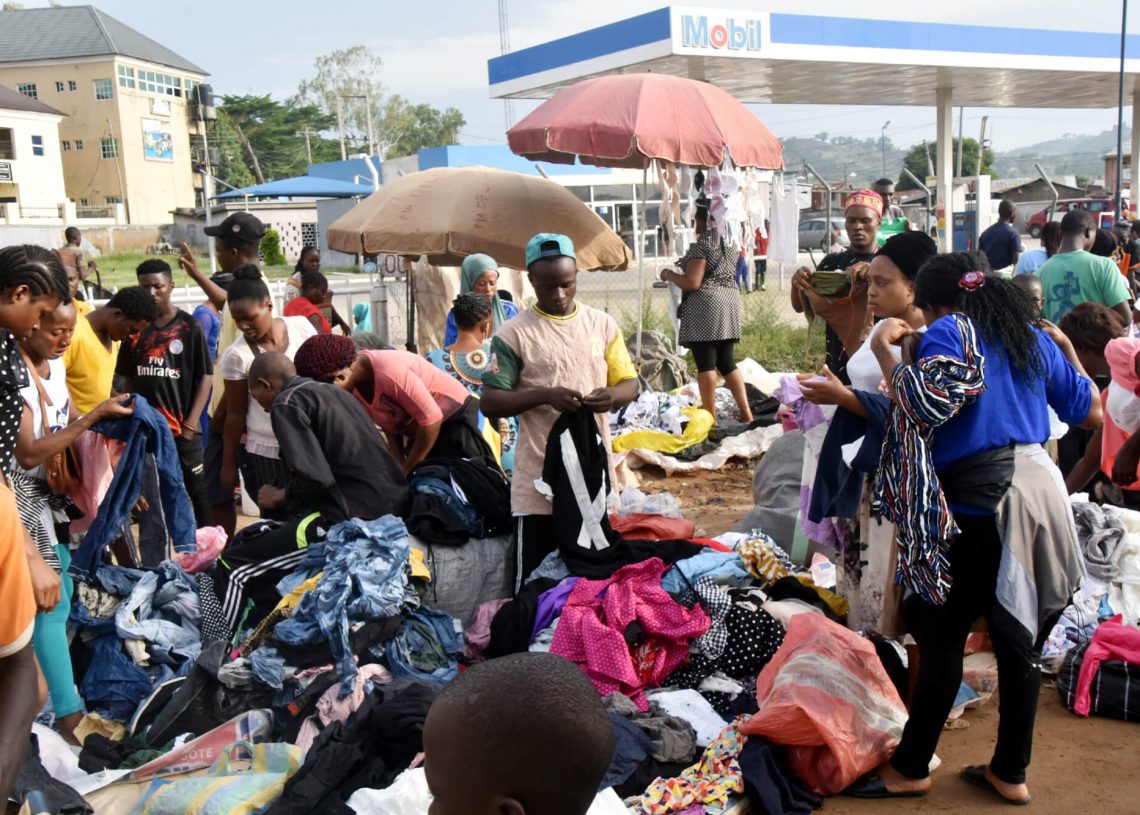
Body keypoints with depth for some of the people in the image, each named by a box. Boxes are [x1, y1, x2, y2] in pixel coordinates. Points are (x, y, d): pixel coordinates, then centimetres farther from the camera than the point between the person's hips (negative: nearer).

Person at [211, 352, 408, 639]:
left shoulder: (287, 403, -5)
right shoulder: (333, 392, 21)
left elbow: (314, 477, -17)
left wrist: (279, 497, 2)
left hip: (348, 518, -9)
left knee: (232, 569, -3)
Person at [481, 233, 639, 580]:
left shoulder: (602, 324, 8)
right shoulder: (514, 333, -4)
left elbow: (629, 382, 10)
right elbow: (489, 401, -7)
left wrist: (613, 395, -14)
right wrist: (545, 395, -21)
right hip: (541, 479, -3)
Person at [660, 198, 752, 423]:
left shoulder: (701, 246, -12)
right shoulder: (727, 243, 13)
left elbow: (692, 283, -18)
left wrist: (669, 274, -2)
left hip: (706, 305, -8)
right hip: (729, 302, 8)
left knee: (706, 364, -4)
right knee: (726, 362, 12)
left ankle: (710, 418, -3)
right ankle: (746, 414, 8)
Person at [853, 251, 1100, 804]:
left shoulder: (948, 332, -5)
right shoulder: (1034, 338, 14)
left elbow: (922, 408, -20)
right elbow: (1091, 413, 21)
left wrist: (884, 350, -8)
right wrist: (1066, 349, 33)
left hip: (979, 506, -7)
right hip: (1041, 495, 7)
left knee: (943, 633, 3)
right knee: (1018, 637, 13)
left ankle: (910, 769, 13)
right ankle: (1009, 772, 24)